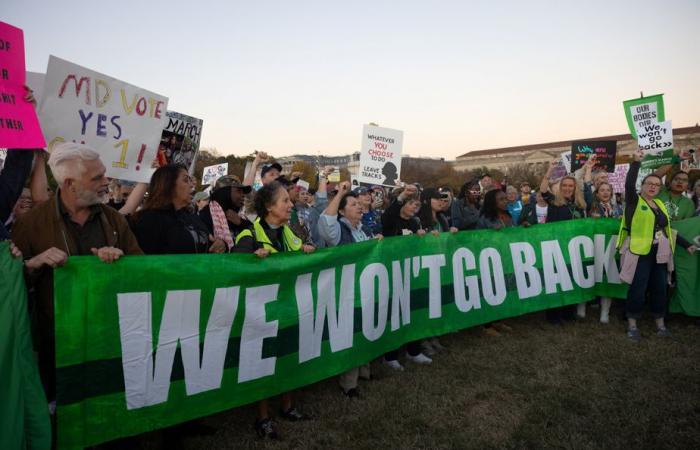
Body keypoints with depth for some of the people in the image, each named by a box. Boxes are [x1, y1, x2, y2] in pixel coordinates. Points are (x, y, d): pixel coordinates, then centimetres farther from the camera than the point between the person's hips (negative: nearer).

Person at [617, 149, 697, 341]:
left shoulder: (660, 204, 15)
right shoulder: (635, 201, -3)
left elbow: (667, 229, 19)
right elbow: (629, 184, -22)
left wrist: (686, 245, 18)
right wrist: (636, 162, -26)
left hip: (660, 254, 6)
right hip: (639, 253, -6)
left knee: (659, 289, 11)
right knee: (637, 290, -4)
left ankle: (660, 324, 25)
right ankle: (632, 326, 8)